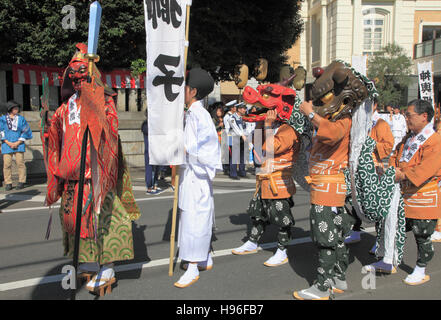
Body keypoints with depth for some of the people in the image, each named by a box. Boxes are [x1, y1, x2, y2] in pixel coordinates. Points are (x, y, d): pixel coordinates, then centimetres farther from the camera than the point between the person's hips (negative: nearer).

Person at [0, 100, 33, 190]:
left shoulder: (21, 119, 7)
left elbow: (26, 132, 4)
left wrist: (17, 143, -5)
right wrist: (8, 143, -6)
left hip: (19, 145, 0)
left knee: (20, 163, -5)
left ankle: (21, 182, 2)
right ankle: (8, 183, 5)